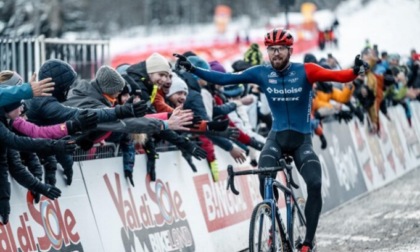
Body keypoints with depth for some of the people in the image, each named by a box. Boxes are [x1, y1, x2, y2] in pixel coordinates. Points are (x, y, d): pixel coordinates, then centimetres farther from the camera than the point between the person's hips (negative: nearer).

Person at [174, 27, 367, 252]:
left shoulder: (305, 71, -11)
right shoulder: (261, 73, -5)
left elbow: (336, 75, -25)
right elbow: (225, 79, -7)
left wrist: (355, 72, -46)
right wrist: (191, 69, -14)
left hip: (302, 139, -1)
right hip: (277, 136, 1)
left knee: (315, 184, -20)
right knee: (265, 179, -26)